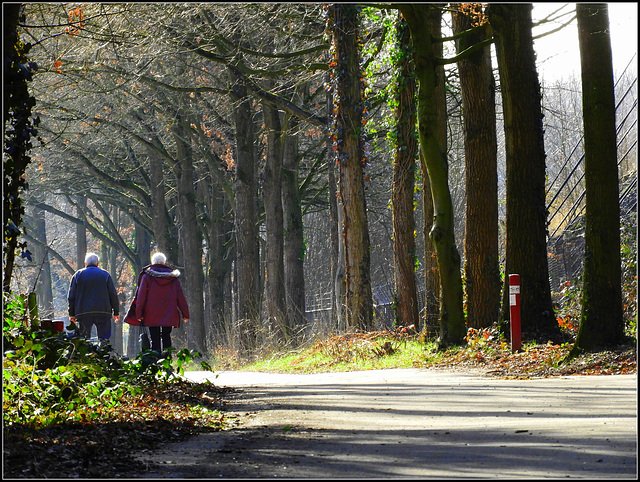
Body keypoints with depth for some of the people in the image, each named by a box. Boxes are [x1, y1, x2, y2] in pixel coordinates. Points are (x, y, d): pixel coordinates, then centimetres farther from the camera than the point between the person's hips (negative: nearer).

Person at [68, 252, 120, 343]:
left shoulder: (77, 275, 8)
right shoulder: (105, 274, 8)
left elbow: (71, 296, 7)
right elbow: (113, 295, 5)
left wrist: (72, 314, 11)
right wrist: (116, 312, 11)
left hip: (83, 312, 0)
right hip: (103, 312, 0)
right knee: (104, 339, -1)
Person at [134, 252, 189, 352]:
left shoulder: (147, 276, 0)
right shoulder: (173, 277, 6)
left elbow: (141, 296, -3)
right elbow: (180, 296, 6)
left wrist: (139, 313, -1)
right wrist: (185, 314, 8)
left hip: (152, 315, -2)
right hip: (169, 315, 2)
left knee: (155, 339, -2)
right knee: (166, 337, 8)